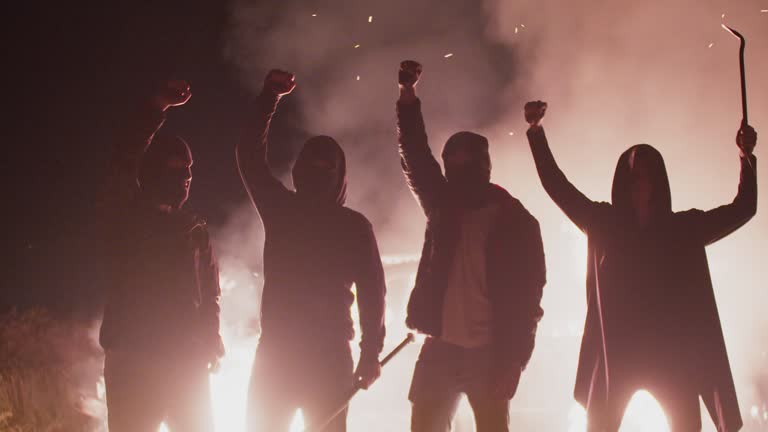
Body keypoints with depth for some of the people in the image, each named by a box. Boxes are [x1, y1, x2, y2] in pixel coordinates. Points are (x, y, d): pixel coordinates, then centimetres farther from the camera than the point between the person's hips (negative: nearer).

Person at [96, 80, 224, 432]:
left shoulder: (194, 229, 19)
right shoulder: (123, 218, 4)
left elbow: (209, 290, 17)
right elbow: (123, 164, -13)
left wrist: (211, 338, -1)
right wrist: (157, 107, -21)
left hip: (188, 361, 5)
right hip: (132, 362, -4)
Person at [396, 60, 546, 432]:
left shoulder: (516, 221, -1)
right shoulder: (444, 207, 11)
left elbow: (528, 295, -5)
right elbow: (416, 159, -1)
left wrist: (513, 360, -12)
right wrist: (407, 96, -14)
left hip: (489, 352, -4)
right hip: (440, 347, 4)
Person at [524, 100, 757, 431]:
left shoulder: (685, 228, 5)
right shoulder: (604, 223, 3)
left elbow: (743, 208, 9)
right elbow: (556, 185, 3)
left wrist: (747, 156, -2)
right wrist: (536, 131, -3)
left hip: (672, 351, 1)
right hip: (617, 352, 0)